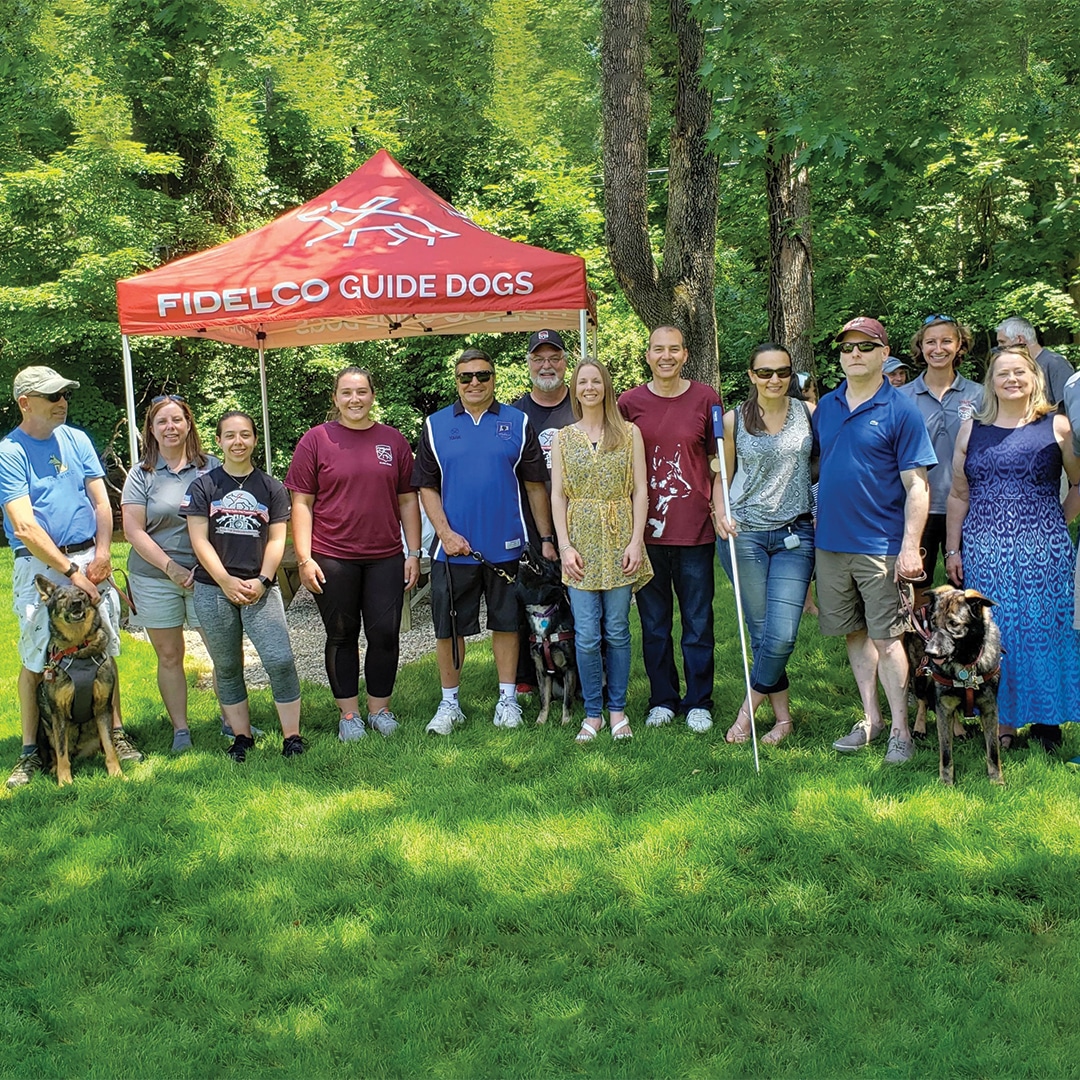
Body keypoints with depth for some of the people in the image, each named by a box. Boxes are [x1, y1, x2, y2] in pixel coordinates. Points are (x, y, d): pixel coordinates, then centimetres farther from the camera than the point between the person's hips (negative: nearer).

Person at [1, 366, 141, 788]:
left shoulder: (76, 439, 9)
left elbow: (101, 501, 9)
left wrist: (101, 554, -5)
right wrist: (69, 572, -16)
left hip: (89, 559, 4)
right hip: (40, 565, -4)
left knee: (104, 651, 5)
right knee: (36, 660, -3)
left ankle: (116, 733, 15)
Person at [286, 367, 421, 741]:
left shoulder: (394, 441, 8)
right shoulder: (316, 440, 1)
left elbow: (407, 500, 11)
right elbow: (302, 502, -1)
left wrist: (414, 553, 6)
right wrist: (304, 558, -7)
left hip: (385, 557, 2)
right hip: (332, 558, -2)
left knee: (385, 634, 3)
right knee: (342, 636, 8)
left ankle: (380, 708, 19)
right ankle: (348, 714, 18)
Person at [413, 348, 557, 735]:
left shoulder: (517, 423, 5)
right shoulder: (436, 425, 6)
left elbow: (535, 485, 6)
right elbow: (427, 487, 5)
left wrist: (546, 538, 2)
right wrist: (445, 533, -7)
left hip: (506, 546, 0)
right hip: (454, 547, 0)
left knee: (506, 622, 8)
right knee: (449, 627, 5)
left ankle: (507, 698, 20)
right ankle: (449, 703, 18)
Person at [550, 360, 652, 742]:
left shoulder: (629, 433, 5)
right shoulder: (563, 438, 8)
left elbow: (640, 491, 2)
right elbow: (557, 496, 5)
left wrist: (636, 541, -7)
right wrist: (565, 545, -4)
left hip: (619, 540, 0)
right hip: (581, 541, 1)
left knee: (617, 630, 3)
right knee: (586, 635, -2)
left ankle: (617, 709, 16)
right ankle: (592, 712, 11)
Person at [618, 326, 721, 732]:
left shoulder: (705, 399, 2)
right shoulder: (630, 402, 4)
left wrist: (721, 509, -6)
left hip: (694, 528, -1)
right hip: (645, 529, 1)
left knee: (698, 621, 6)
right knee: (654, 622, 10)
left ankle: (698, 702, 18)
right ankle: (662, 700, 23)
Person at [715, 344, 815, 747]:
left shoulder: (808, 413, 4)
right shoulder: (734, 420, 2)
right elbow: (723, 475, 10)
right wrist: (719, 514, -7)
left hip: (795, 534, 0)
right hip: (744, 533, 0)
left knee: (782, 635, -9)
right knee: (761, 632, 4)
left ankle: (749, 710, 12)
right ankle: (782, 716, 20)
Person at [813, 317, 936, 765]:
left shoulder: (901, 411, -5)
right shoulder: (825, 407, 10)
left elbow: (917, 485, -8)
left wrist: (910, 547, -15)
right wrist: (813, 524, 13)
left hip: (880, 546, -5)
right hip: (831, 543, 5)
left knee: (886, 637, -2)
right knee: (855, 634, 12)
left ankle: (900, 729, 9)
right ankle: (870, 719, 24)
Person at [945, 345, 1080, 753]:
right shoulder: (972, 430, 10)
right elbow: (958, 495, 11)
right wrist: (953, 550, 7)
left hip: (1043, 551, -2)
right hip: (984, 550, 2)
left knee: (1044, 629, 2)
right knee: (995, 635, 4)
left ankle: (1046, 719, 15)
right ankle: (1002, 723, 13)